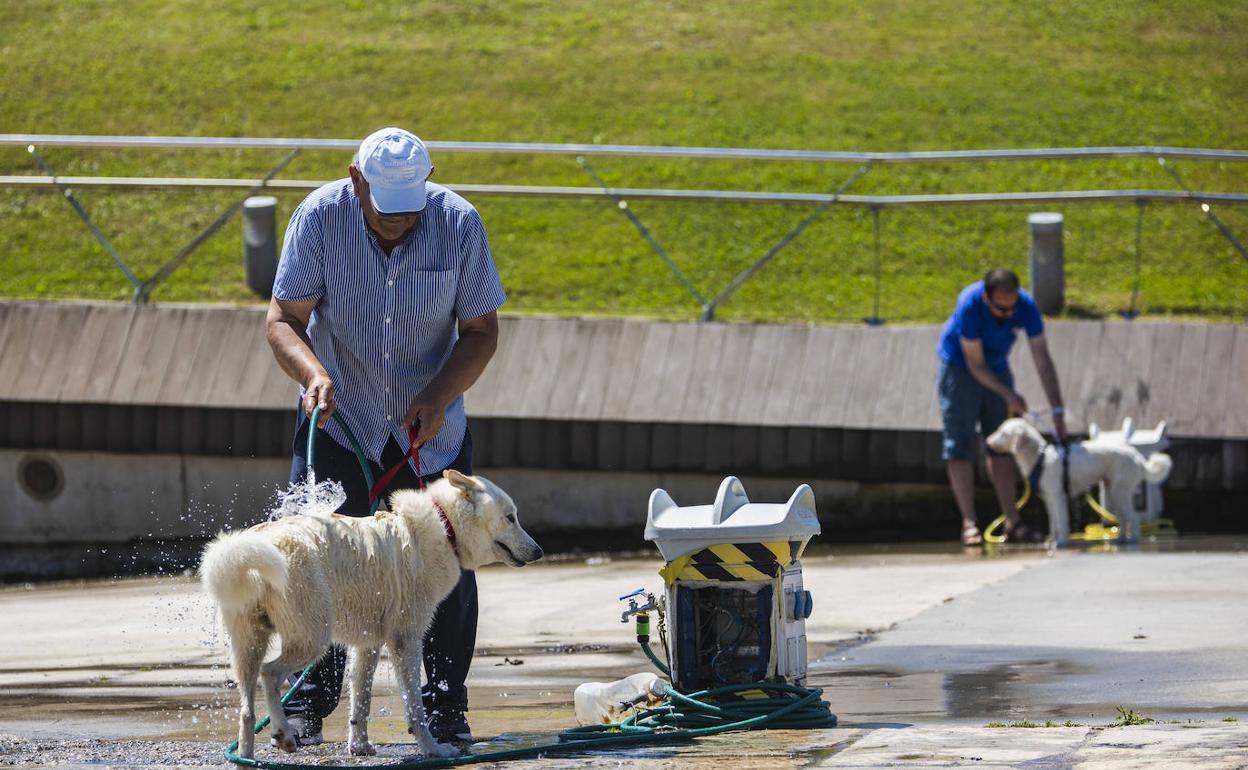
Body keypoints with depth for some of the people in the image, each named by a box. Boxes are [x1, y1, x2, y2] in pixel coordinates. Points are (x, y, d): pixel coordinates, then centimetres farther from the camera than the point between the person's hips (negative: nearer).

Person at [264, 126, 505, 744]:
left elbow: (481, 330, -5)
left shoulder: (459, 224, -13)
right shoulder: (320, 217, -16)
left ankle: (445, 708, 10)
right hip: (340, 417, -1)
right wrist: (314, 375, -35)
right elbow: (283, 318, -15)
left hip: (431, 424, 1)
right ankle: (308, 704, -1)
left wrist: (438, 398, -20)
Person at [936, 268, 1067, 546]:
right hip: (959, 367, -4)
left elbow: (1043, 360, -20)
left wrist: (1058, 412, -23)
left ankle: (1012, 522, 3)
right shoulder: (970, 305, -33)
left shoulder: (1026, 306, -23)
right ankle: (969, 522, -11)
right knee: (960, 445, -10)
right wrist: (1008, 395, -27)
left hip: (997, 368, 4)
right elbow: (975, 365, -25)